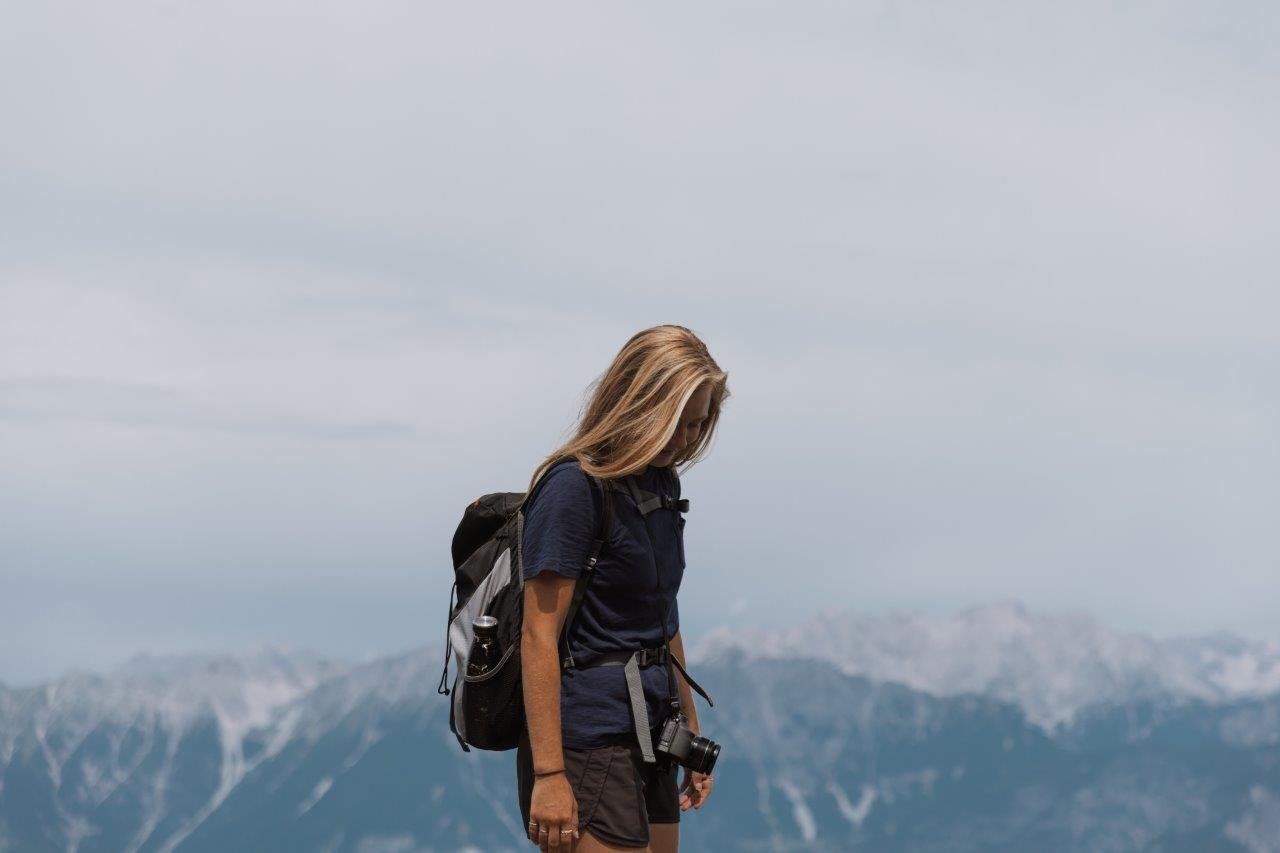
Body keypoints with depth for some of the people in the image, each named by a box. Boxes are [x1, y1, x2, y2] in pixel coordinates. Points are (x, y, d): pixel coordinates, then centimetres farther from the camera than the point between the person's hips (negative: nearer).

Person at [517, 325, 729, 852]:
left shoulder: (661, 483, 13)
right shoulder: (573, 487, -13)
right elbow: (538, 636, -17)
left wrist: (690, 733, 24)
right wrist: (548, 775, -21)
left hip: (646, 744, 9)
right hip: (586, 746, -9)